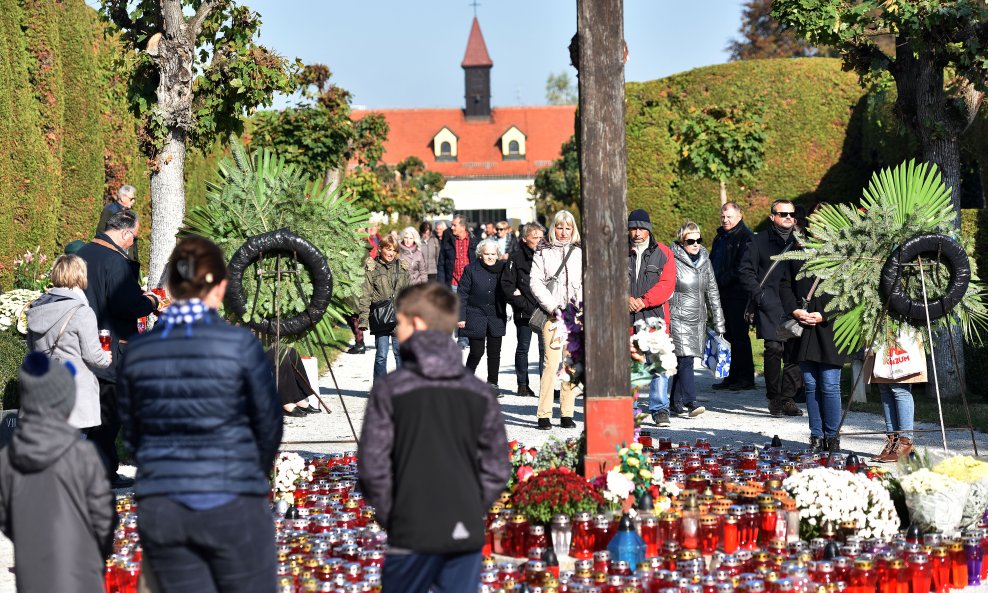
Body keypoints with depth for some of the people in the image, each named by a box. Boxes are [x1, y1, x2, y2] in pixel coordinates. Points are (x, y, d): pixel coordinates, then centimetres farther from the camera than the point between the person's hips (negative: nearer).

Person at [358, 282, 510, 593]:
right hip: (466, 534, 3)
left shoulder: (390, 389, -6)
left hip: (413, 534, -3)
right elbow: (497, 467, 5)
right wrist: (472, 509, 12)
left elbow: (373, 465, -9)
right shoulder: (479, 392, 6)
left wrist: (391, 517, 3)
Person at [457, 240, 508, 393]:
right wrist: (461, 317, -7)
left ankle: (492, 383, 14)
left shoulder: (502, 269, 4)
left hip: (496, 317, 3)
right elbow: (462, 294, -2)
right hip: (476, 316, -3)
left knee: (494, 351, 4)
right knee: (476, 351, -3)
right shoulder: (471, 270, -3)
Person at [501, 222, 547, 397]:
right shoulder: (516, 258, -2)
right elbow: (506, 284, -4)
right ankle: (522, 385, 17)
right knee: (523, 348, 8)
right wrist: (523, 303, -11)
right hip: (524, 312, -2)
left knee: (545, 348, 0)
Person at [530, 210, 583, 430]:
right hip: (552, 315, -2)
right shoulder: (543, 253, 8)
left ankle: (567, 414, 7)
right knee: (551, 363, -11)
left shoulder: (581, 253, 13)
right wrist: (553, 306, -10)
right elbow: (535, 282, 0)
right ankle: (544, 415, -9)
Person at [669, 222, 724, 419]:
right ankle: (691, 403, -20)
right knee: (685, 360, -14)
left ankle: (676, 403, 16)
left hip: (698, 320, 6)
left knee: (683, 361, 9)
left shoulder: (705, 261, 12)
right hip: (678, 319, -6)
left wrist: (718, 323, 12)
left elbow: (713, 293, 15)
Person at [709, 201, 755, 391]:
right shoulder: (721, 236, 18)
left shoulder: (746, 237, -9)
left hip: (737, 295, -8)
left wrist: (722, 281, -16)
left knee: (739, 336, -6)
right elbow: (713, 262, 25)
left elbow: (741, 268, -16)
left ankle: (746, 378, -2)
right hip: (723, 294, 8)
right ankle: (733, 377, 16)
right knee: (731, 337, 11)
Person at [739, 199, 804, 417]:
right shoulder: (760, 241, 7)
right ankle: (774, 398, 1)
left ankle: (787, 398, 8)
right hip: (770, 307, -3)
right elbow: (746, 271, 6)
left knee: (795, 353, -1)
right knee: (774, 349, -11)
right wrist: (758, 295, -6)